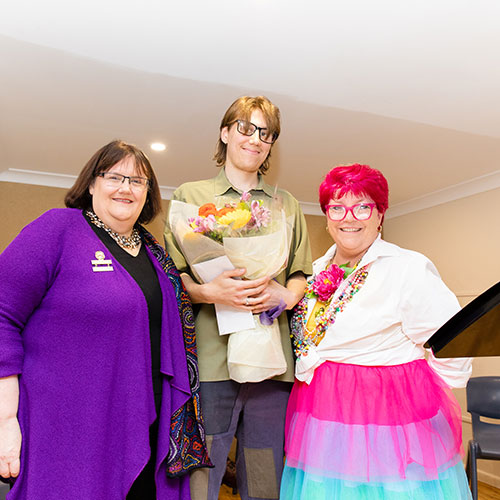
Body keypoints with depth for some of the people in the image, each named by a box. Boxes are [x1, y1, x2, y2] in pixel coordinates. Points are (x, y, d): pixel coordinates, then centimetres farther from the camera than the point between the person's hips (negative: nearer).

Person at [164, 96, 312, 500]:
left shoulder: (287, 204, 19)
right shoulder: (190, 195, 11)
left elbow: (301, 274, 17)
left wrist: (286, 295, -6)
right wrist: (210, 291, -15)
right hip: (210, 357, -2)